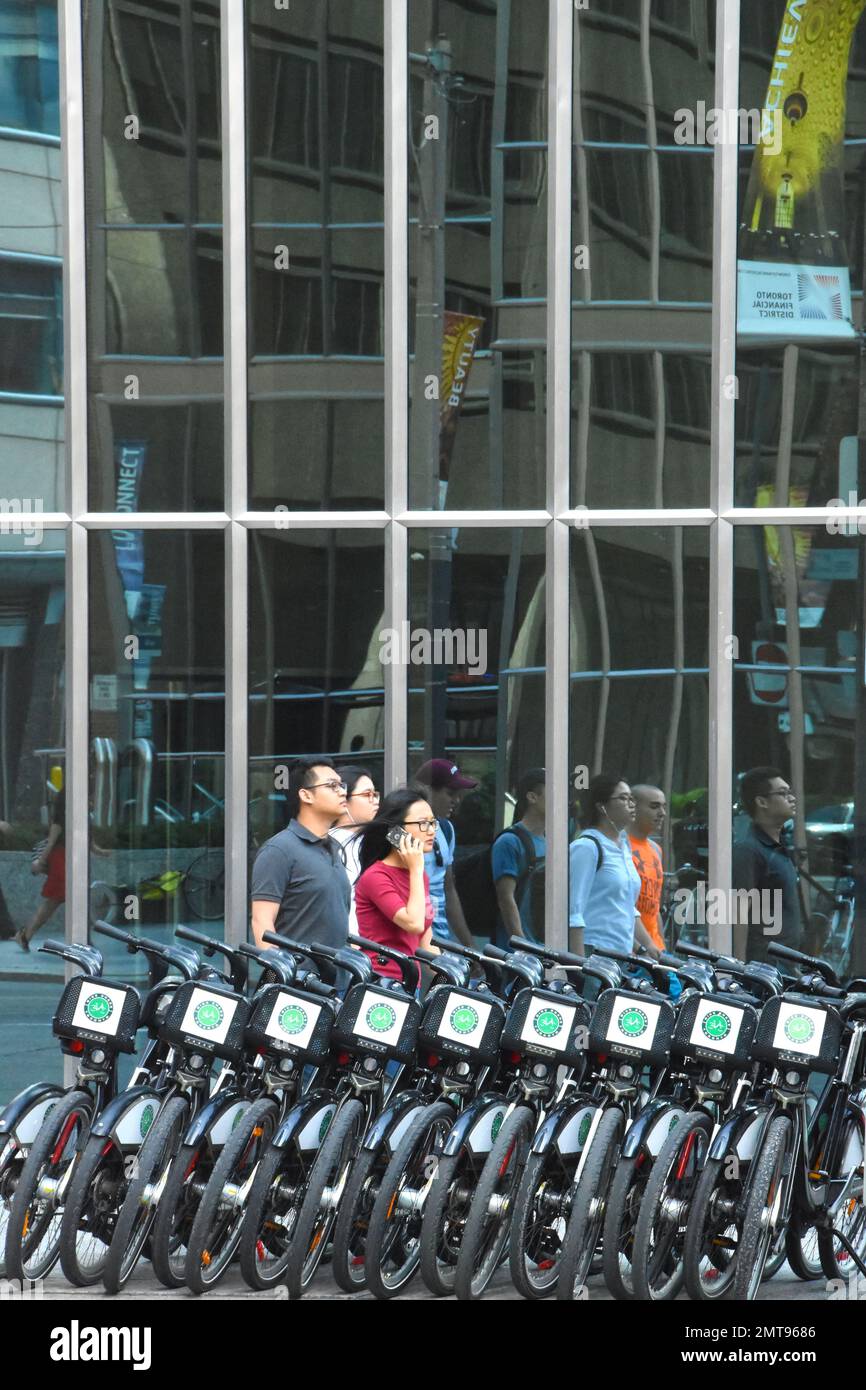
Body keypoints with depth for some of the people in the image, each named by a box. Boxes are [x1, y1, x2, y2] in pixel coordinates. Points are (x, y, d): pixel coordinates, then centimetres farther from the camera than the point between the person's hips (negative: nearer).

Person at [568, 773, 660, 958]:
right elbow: (574, 913, -13)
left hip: (622, 954, 8)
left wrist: (648, 945, 16)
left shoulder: (624, 846, 17)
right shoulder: (586, 847, -8)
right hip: (594, 953, -8)